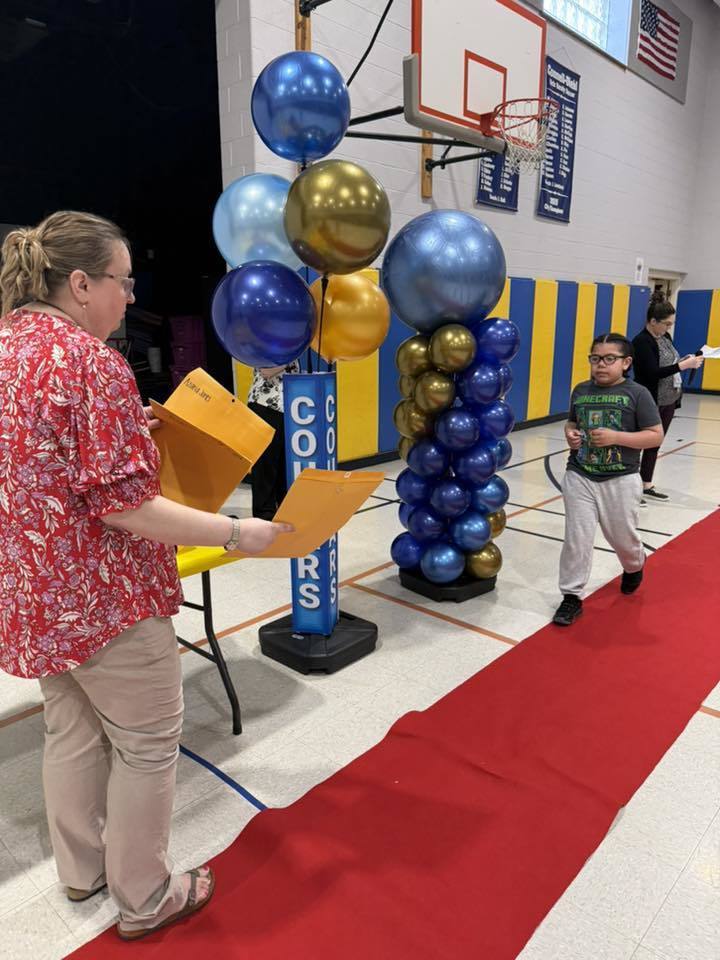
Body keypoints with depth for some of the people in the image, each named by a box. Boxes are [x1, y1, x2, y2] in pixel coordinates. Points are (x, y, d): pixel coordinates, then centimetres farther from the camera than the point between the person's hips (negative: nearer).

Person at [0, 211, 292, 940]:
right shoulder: (92, 361, -20)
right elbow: (124, 508, -23)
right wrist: (235, 533, -18)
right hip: (102, 593, -9)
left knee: (72, 729, 24)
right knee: (148, 740, 10)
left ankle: (81, 870, 43)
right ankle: (143, 900, 29)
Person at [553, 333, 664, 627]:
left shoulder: (637, 394, -8)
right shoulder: (581, 391, 3)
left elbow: (656, 436, -9)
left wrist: (615, 437, -21)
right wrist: (570, 434, -5)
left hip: (620, 480, -2)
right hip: (579, 477, 2)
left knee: (622, 536, 15)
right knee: (576, 538, -1)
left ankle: (634, 566, 50)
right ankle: (572, 596, 12)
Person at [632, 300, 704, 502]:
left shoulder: (665, 337, 9)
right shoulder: (642, 342, -17)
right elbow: (653, 373, -24)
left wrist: (686, 360, 0)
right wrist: (684, 365, -25)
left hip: (668, 401, 8)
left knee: (655, 445, 13)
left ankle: (646, 485, 22)